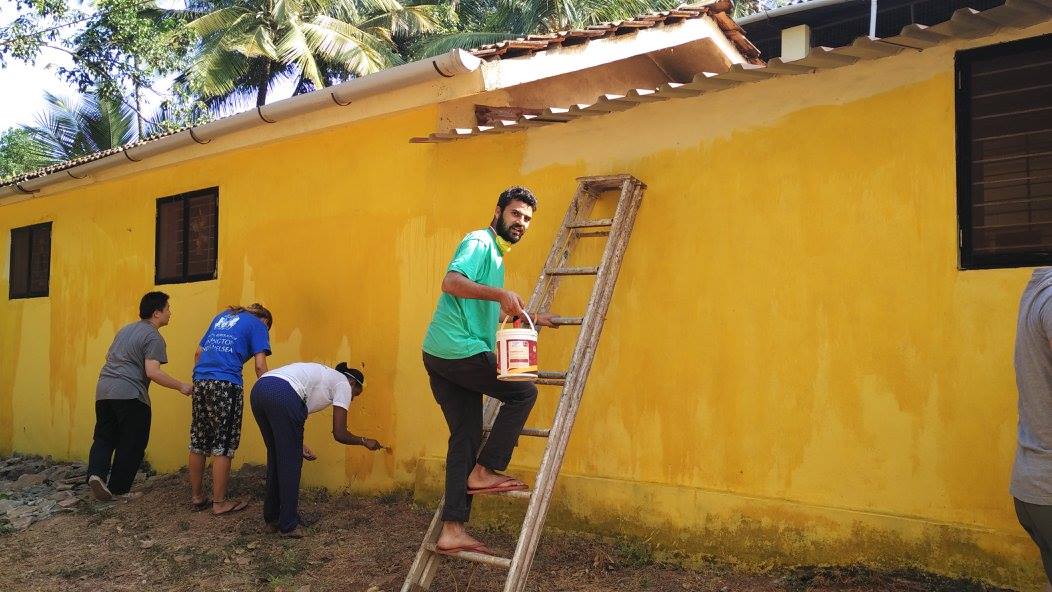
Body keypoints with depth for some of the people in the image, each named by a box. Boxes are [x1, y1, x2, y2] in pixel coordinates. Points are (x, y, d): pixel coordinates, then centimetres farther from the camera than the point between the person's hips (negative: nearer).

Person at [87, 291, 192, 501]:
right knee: (131, 445, 4)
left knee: (104, 437, 14)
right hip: (130, 395, -7)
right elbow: (152, 372, -17)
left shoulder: (125, 330, 18)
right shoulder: (153, 337, -8)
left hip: (103, 390, 8)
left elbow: (109, 356, 28)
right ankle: (118, 489, 9)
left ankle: (97, 473, -9)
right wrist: (181, 387, -11)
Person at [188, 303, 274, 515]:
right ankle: (219, 503, 6)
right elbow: (260, 366, -2)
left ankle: (196, 497, 23)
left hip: (200, 381, 7)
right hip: (226, 384, -6)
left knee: (198, 442, 13)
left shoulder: (222, 316, 26)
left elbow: (198, 352, 25)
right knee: (223, 446, 0)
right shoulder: (258, 325, 8)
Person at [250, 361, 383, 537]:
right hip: (282, 395, -8)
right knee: (291, 462, 6)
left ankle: (272, 518, 32)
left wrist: (298, 445, 35)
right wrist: (364, 441, 24)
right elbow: (339, 434, 8)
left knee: (276, 457, 22)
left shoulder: (324, 375, 35)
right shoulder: (343, 384, 14)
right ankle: (289, 524, 15)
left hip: (258, 390, 9)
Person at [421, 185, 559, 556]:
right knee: (524, 391, -2)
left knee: (465, 437, 6)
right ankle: (483, 472, 3)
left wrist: (529, 317, 39)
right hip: (460, 349, -10)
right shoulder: (479, 242, -6)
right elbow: (452, 281, -24)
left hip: (441, 357, 10)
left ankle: (452, 531, 7)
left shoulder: (496, 253, 25)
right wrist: (500, 292, -32)